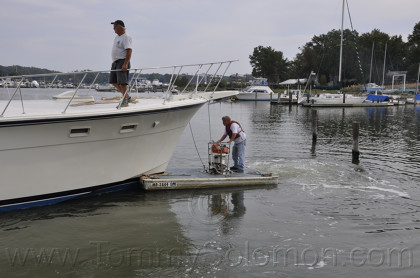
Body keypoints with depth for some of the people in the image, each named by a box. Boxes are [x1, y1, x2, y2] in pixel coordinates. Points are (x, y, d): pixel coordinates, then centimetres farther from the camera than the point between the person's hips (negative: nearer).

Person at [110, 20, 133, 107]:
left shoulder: (126, 37, -13)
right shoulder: (117, 37, 17)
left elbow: (129, 51, -22)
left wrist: (125, 64, -30)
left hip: (122, 62, -10)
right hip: (115, 62, 10)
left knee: (122, 82, -13)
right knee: (113, 81, 9)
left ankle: (125, 100, -6)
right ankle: (127, 96, 17)